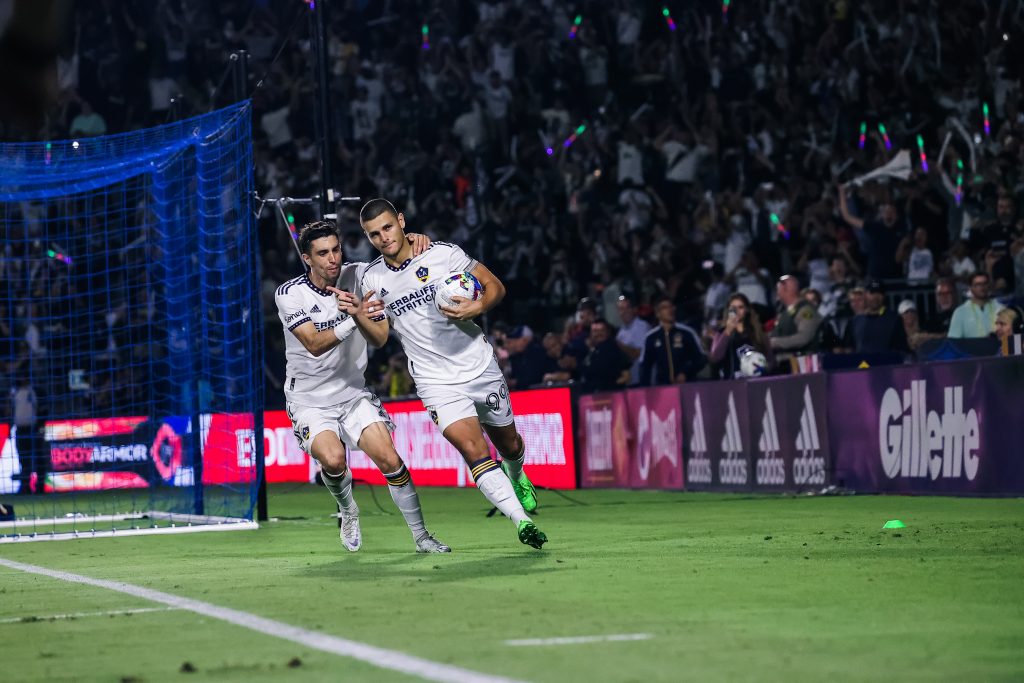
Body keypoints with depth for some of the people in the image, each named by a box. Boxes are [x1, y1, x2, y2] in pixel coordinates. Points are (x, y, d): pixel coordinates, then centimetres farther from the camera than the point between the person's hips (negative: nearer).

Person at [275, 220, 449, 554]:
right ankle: (348, 511, 5)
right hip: (309, 400, -3)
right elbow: (314, 345, -26)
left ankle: (421, 536, 3)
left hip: (353, 392, 3)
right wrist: (355, 318, -39)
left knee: (389, 459, -12)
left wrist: (414, 240, -21)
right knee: (333, 460, -27)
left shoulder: (357, 275, -6)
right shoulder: (289, 295, -15)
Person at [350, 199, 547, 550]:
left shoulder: (443, 253, -8)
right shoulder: (372, 280, -1)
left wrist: (477, 308, -21)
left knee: (509, 445, 17)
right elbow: (380, 337, 7)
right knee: (473, 450, -21)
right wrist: (359, 317, -13)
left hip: (480, 366, 1)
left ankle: (518, 479, 52)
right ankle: (522, 521, -21)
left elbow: (495, 286, -1)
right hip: (437, 382, 0)